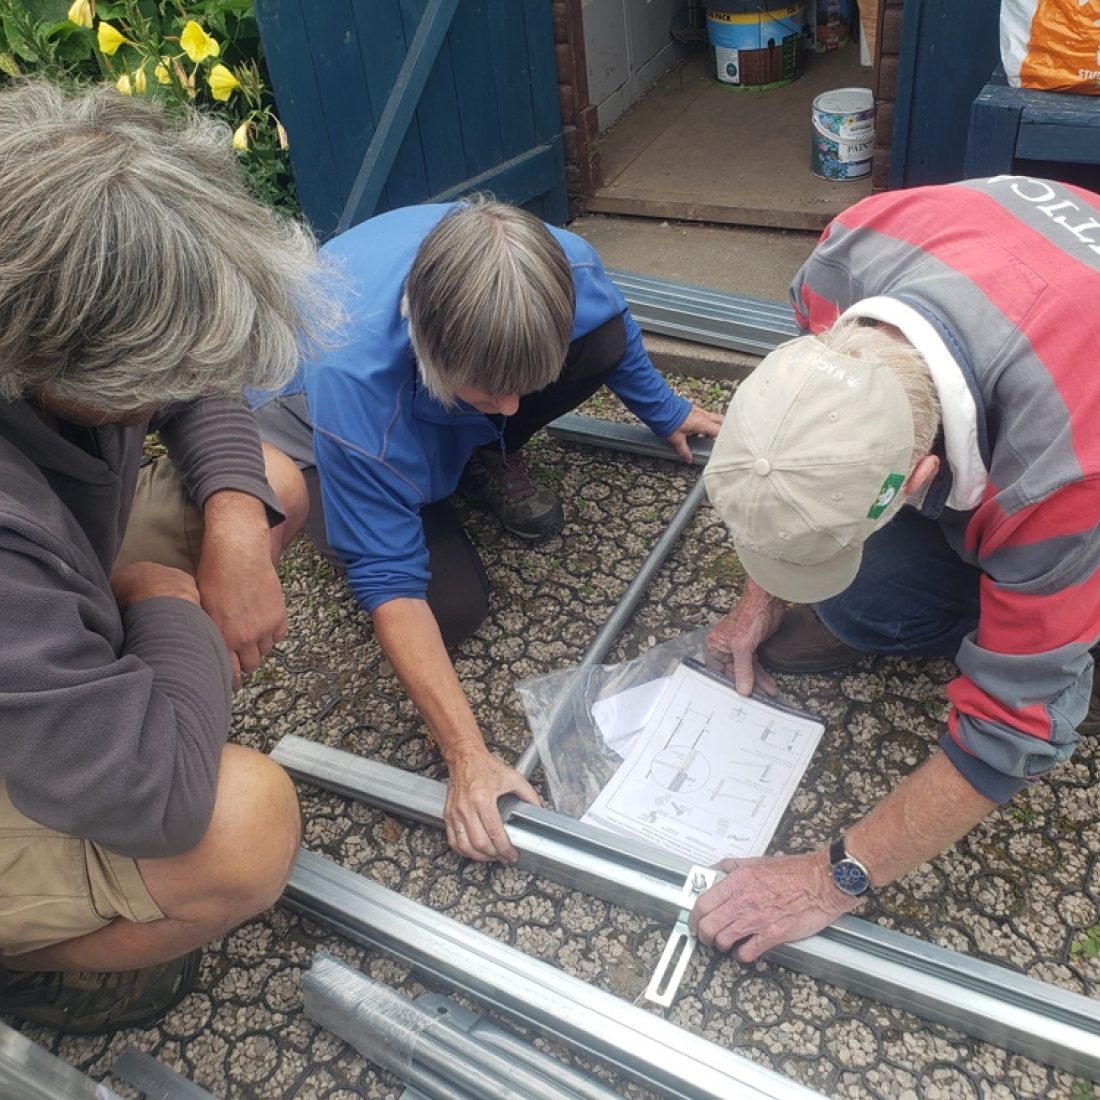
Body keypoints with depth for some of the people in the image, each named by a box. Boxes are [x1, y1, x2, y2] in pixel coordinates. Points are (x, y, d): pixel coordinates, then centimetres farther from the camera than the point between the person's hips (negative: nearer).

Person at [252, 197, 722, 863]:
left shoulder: (566, 267, -32)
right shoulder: (352, 380, -45)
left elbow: (616, 331, -4)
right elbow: (389, 580, -38)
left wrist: (665, 413, 13)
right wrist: (468, 758, -39)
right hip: (309, 417, -4)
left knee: (605, 338, -20)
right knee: (452, 607, -23)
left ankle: (484, 460, 3)